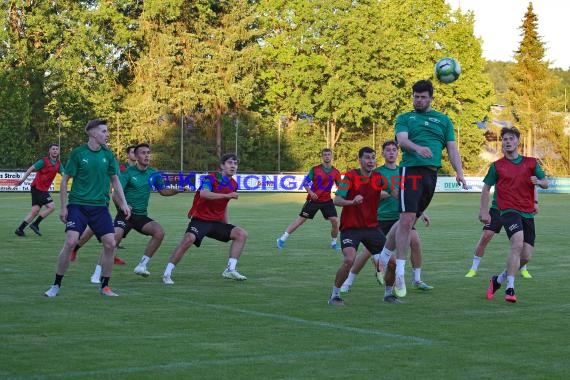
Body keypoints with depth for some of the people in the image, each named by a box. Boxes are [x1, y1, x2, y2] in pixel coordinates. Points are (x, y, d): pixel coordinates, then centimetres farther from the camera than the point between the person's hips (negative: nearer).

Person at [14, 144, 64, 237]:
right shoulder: (44, 161, -10)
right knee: (51, 206, -14)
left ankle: (19, 229, 6)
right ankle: (35, 224, -6)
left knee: (35, 210, 3)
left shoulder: (58, 164, 10)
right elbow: (31, 169, -10)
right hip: (37, 187, -7)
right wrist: (23, 179, -16)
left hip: (43, 189, 7)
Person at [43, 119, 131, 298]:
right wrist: (63, 207, -4)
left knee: (110, 244, -6)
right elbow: (65, 180, 0)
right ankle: (56, 285, -1)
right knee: (70, 242, -17)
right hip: (78, 204, -4)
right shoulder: (78, 153, -6)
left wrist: (123, 203, 4)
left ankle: (104, 286, 11)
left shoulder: (108, 154, 4)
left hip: (100, 206, 4)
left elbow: (115, 180, 14)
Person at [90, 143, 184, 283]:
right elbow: (115, 194, -16)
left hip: (141, 216, 5)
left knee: (159, 231, -20)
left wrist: (177, 191, 0)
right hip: (125, 214, -4)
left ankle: (142, 265, -9)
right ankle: (97, 274, -14)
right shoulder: (128, 172, -9)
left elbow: (163, 191, 19)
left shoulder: (153, 173, 7)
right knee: (114, 239, -24)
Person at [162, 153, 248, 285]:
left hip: (216, 222, 7)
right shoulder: (211, 178, -12)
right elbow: (203, 193, -34)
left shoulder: (233, 185, 10)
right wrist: (227, 195, -35)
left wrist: (227, 226, 18)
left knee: (241, 234, -6)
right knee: (189, 238, -31)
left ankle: (230, 270, -4)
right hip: (200, 219, -7)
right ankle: (167, 274, -22)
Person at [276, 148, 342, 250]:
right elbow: (306, 183, -3)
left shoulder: (335, 172, 0)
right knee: (301, 219, -2)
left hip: (327, 200, 2)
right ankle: (282, 239, 4)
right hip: (313, 199, -2)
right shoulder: (315, 169, -6)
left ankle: (334, 242, 13)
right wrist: (310, 192, -20)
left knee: (335, 221, -9)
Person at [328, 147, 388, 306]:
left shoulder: (379, 177, 3)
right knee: (349, 259, -25)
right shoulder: (350, 176, -10)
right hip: (350, 227, -5)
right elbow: (337, 200, -16)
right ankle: (334, 295, -8)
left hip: (371, 227, 5)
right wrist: (352, 201, -35)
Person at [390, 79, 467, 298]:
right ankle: (400, 272, -14)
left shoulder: (443, 120, 20)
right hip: (411, 170, -4)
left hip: (431, 173, 4)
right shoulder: (404, 118, 12)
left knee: (408, 220, 7)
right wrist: (417, 148, -29)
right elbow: (402, 139, -7)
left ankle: (386, 255, 23)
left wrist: (459, 172, -1)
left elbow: (452, 148, 14)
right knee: (407, 219, -15)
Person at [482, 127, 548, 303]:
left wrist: (538, 181, -13)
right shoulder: (497, 166, 5)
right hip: (509, 211, -4)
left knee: (526, 257, 2)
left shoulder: (531, 162, 10)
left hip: (528, 213, 4)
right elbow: (486, 188, 11)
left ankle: (499, 279, 25)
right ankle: (510, 288, -23)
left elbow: (546, 183, 11)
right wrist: (484, 211, 3)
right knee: (518, 243, -28)